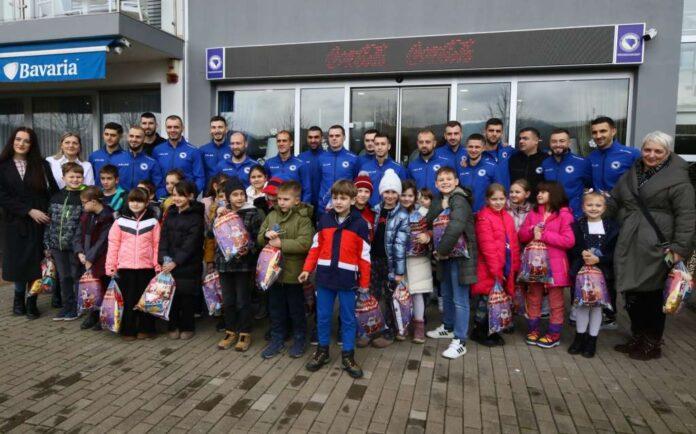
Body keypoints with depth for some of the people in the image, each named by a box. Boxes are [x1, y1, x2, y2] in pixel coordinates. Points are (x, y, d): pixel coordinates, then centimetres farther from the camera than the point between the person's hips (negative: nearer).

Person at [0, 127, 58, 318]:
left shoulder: (41, 165, 3)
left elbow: (53, 191, 0)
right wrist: (29, 211, -12)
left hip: (40, 222, 0)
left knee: (36, 262, 1)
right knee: (18, 262, 8)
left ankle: (31, 302, 14)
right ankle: (19, 298, 29)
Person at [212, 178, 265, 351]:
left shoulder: (253, 213, -5)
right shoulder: (222, 212, 8)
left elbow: (258, 238, -7)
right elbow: (210, 234, 0)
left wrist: (248, 249, -24)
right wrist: (218, 217, -13)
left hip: (244, 263, -4)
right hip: (224, 262, 4)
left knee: (243, 300, 4)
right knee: (228, 300, 12)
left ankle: (245, 334, 18)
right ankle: (230, 332, 27)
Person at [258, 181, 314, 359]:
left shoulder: (303, 219, -11)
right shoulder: (271, 215, 6)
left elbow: (304, 243, -23)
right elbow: (260, 239, 9)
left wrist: (281, 243, -22)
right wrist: (266, 235, -13)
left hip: (293, 272, -5)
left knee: (296, 309, 11)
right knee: (276, 309, 16)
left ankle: (299, 339, 28)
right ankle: (277, 339, 31)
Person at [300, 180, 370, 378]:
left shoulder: (359, 223, -5)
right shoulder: (324, 219, 3)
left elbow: (364, 255, -2)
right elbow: (315, 247, 8)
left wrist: (364, 282, 0)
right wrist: (307, 269, 2)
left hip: (347, 278, -2)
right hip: (324, 275, 2)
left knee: (348, 318, 8)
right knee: (323, 316, 12)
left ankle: (348, 356, 22)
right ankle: (322, 351, 30)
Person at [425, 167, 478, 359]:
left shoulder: (459, 200, -13)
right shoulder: (439, 201, 14)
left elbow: (455, 228, -27)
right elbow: (428, 221, 3)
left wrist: (442, 250, -20)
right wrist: (441, 205, -9)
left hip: (460, 256, -8)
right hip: (444, 256, 8)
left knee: (460, 299, -3)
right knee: (446, 295, 22)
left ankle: (460, 342, 4)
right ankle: (448, 327, 40)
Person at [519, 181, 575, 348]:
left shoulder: (563, 214, -5)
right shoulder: (533, 212, 11)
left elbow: (569, 241, -14)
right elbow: (522, 236, 9)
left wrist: (544, 235, -16)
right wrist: (532, 230, -12)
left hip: (554, 264, -5)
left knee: (555, 300, 6)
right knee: (533, 297, 12)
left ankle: (554, 333, 16)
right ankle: (533, 329, 24)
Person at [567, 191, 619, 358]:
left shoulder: (611, 227, -1)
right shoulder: (577, 225, 2)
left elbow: (615, 252, -5)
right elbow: (571, 248, -2)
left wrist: (598, 259, -18)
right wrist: (582, 254, -20)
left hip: (603, 272, 0)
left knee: (597, 305, 7)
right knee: (581, 303, 8)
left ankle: (592, 340, 20)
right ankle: (580, 337, 23)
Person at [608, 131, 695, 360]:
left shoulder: (677, 178, -5)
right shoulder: (631, 174, 14)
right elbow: (614, 201, 22)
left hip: (655, 247, -6)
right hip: (628, 245, 6)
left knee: (651, 295, 2)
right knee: (631, 292, 10)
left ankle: (653, 345, 20)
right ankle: (637, 338, 28)